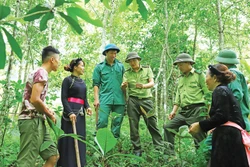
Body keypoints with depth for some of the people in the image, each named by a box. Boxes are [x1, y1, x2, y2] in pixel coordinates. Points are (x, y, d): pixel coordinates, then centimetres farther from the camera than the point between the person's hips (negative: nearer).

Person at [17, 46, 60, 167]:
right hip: (32, 120, -10)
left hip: (37, 121, 10)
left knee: (53, 155, 10)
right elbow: (34, 100, -20)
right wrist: (50, 115, -7)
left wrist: (48, 111, 14)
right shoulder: (42, 73, -10)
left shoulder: (40, 72, 21)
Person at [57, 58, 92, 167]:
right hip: (70, 111, -7)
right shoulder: (67, 80, -3)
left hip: (81, 113, 7)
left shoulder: (82, 82, 17)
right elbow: (64, 98, -9)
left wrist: (87, 107, -3)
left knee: (80, 139, 8)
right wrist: (70, 112, -20)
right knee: (69, 139, -5)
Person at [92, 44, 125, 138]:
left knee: (117, 123, 6)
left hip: (119, 100, 3)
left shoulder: (120, 66, 13)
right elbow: (96, 84, 4)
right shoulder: (99, 67, 7)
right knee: (102, 122, -9)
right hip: (105, 99, -2)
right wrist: (96, 99, -5)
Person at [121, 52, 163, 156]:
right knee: (133, 126, 2)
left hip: (146, 99, -1)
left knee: (152, 124, -3)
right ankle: (137, 150, 12)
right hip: (133, 101, 1)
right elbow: (123, 88, -3)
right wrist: (123, 85, -28)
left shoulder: (147, 69, 6)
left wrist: (143, 86, -26)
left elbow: (152, 83, -4)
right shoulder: (127, 73, 8)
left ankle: (160, 147, 6)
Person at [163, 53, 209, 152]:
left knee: (199, 136, -3)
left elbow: (208, 95, -5)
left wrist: (208, 113, -12)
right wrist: (174, 111, 10)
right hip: (183, 111, 7)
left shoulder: (199, 75, -1)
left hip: (196, 110, -7)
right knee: (168, 127, 0)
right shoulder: (181, 78, 19)